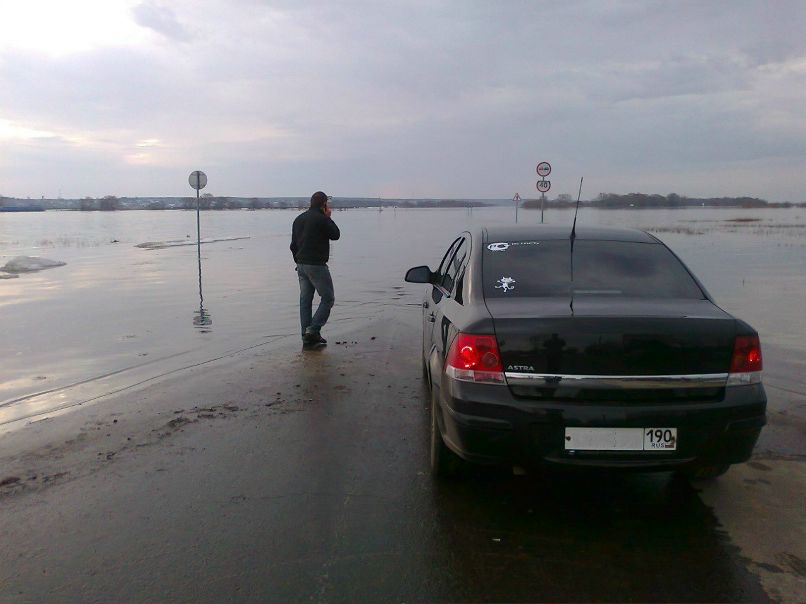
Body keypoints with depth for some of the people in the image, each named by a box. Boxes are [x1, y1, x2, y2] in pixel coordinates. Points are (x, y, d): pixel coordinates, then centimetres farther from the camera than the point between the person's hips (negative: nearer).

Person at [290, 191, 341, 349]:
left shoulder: (299, 219, 14)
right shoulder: (321, 219, -12)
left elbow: (293, 245, 17)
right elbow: (335, 235, -1)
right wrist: (328, 217, 6)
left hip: (301, 265, 8)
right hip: (316, 265, -8)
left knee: (305, 300, 9)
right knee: (328, 298, 2)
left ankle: (307, 339, 11)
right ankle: (313, 330, -8)